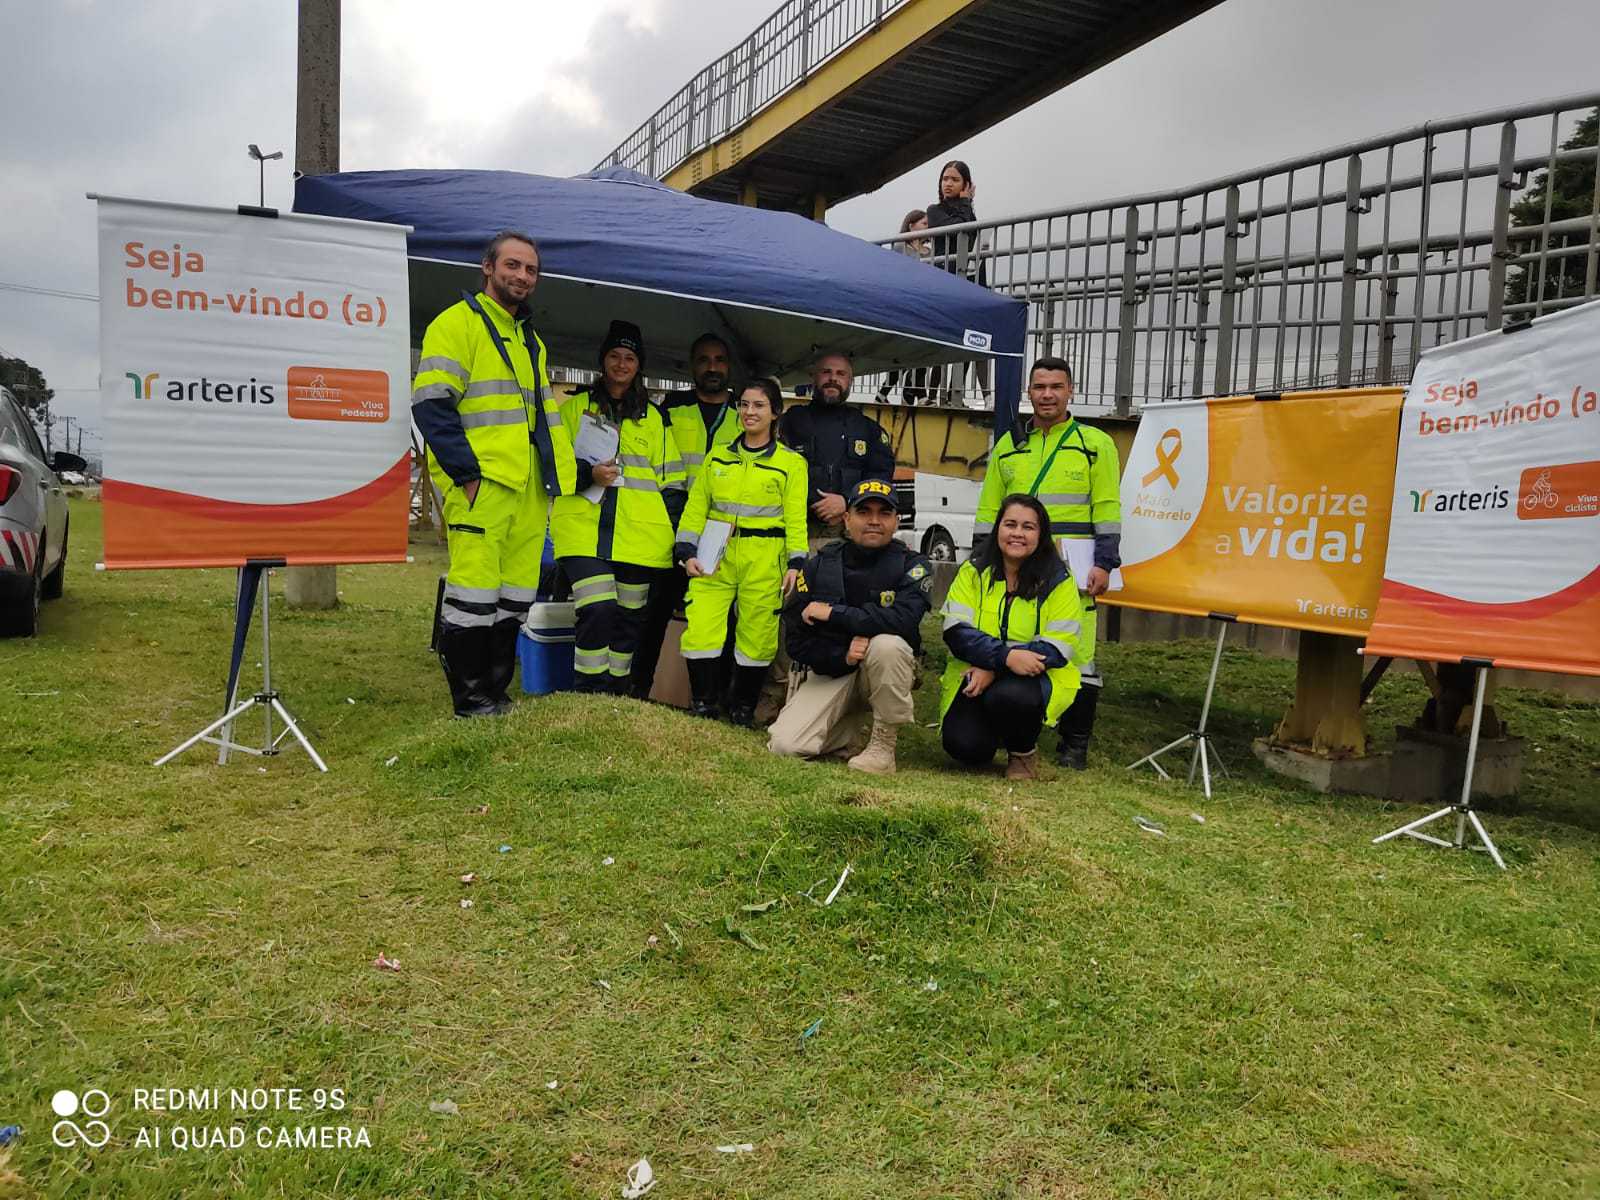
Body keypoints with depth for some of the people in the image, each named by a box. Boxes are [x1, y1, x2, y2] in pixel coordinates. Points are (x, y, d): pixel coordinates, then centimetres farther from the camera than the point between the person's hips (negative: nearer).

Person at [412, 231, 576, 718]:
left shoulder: (531, 339, 24)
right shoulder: (457, 323, 0)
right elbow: (432, 404, -10)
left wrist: (558, 475, 17)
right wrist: (465, 472, -17)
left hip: (528, 490, 8)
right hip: (480, 485, -8)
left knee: (514, 600, 9)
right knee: (474, 595, -9)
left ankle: (495, 695, 18)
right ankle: (471, 704, 0)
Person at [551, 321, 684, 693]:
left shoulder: (653, 418, 17)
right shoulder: (574, 408, 12)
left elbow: (671, 478, 18)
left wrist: (676, 528, 8)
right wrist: (588, 474, -9)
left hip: (639, 533, 3)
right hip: (585, 527, -2)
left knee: (629, 617, 7)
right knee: (597, 609, -19)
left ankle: (615, 694, 21)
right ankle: (589, 693, -6)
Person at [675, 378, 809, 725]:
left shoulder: (791, 463, 6)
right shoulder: (718, 457, 14)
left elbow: (795, 519, 2)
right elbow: (696, 508, 11)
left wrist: (795, 563, -8)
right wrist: (687, 552, 0)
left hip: (764, 560, -2)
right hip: (715, 556, 2)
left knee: (757, 638, 0)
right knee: (700, 630, -8)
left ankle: (743, 709, 19)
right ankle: (703, 706, 8)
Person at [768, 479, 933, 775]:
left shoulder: (912, 566, -7)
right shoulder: (819, 565, 0)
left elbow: (903, 619, -28)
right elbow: (796, 640, -1)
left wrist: (830, 613, -22)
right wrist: (841, 657, -20)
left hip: (885, 673, -1)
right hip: (831, 670, 2)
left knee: (887, 644, -36)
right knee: (785, 746, -20)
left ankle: (883, 746, -18)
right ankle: (846, 727, 13)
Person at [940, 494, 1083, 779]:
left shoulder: (1058, 581, -3)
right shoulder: (973, 571, 1)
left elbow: (1058, 646, -10)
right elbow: (956, 631, -10)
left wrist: (994, 670, -21)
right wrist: (1006, 656, -28)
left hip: (1035, 675, -1)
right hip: (975, 675, 1)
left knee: (1008, 695, -36)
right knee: (963, 746, -23)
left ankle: (1024, 752, -2)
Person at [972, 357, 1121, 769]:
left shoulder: (1095, 444, 6)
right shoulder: (1007, 445, 15)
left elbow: (1108, 510, 1)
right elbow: (988, 510, 15)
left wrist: (1104, 564, -7)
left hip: (1070, 567, -3)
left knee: (1075, 653, -4)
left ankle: (1074, 743, 7)